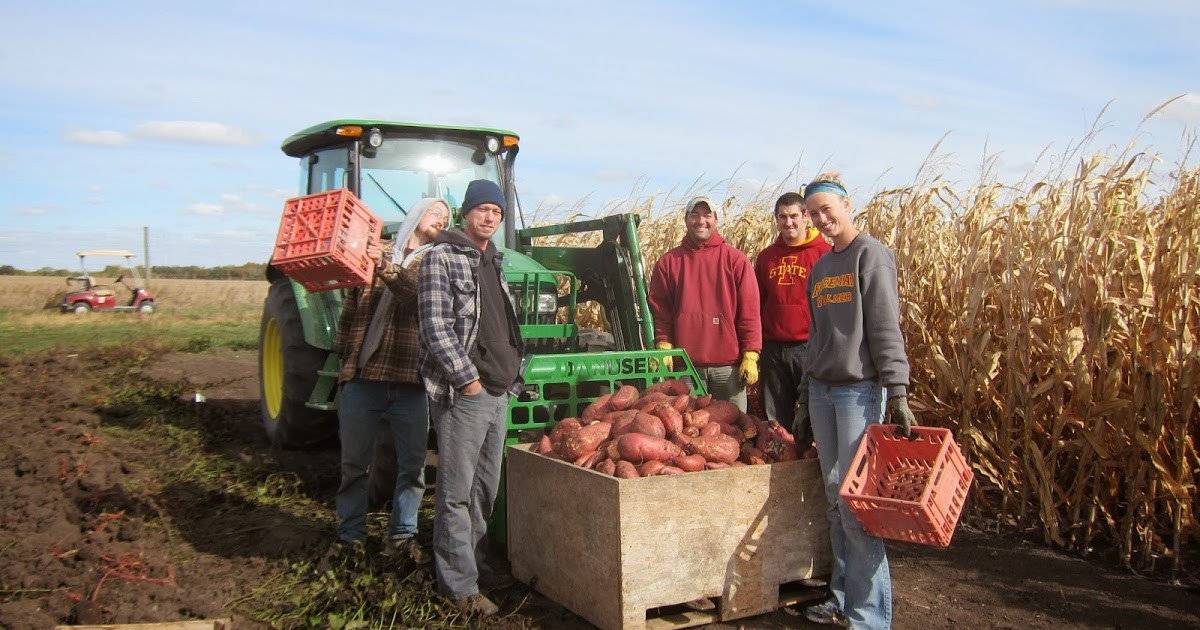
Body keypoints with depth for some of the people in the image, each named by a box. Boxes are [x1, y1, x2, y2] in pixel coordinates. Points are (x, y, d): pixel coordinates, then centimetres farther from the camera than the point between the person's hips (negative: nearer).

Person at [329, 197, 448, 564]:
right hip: (363, 377, 0)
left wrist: (388, 269, -29)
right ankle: (350, 536, 22)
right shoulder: (373, 253, 12)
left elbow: (420, 292, -13)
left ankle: (403, 535, 20)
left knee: (412, 464, 5)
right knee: (354, 463, 8)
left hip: (410, 380, 0)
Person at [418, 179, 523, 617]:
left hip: (498, 392, 8)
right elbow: (436, 327, -14)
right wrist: (466, 377, -16)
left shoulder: (492, 261, 18)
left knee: (486, 488, 15)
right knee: (457, 493, -3)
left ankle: (473, 561, 28)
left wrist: (511, 373, 15)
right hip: (462, 393, -8)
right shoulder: (442, 257, -7)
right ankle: (460, 584, 4)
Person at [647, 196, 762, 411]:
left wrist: (751, 356, -5)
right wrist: (663, 347, -6)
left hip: (729, 366, -1)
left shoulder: (735, 260, 4)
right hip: (686, 366, 1)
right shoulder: (669, 262, 8)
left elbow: (749, 311, 1)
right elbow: (659, 311, 6)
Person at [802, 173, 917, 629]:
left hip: (860, 389, -7)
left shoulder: (871, 255, -6)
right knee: (836, 499, 10)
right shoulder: (820, 268, 16)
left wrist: (897, 392, -18)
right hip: (822, 389, 7)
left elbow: (886, 327, -13)